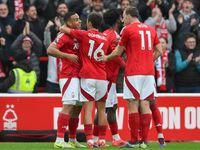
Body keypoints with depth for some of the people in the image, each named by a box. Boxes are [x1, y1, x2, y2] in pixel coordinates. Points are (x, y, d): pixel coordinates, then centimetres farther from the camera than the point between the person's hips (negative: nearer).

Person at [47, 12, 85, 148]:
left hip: (78, 76, 9)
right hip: (69, 75, -9)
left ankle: (72, 141, 19)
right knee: (68, 105, -15)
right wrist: (68, 56, -21)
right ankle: (59, 141, -18)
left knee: (77, 107, 11)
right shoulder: (64, 36, -9)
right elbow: (50, 50, -20)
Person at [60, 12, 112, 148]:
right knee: (102, 110, 8)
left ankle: (90, 140, -14)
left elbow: (63, 29, 3)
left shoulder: (84, 35, -3)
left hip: (87, 76, -4)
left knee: (88, 109, -6)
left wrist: (64, 26, 23)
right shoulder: (105, 39, 11)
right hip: (102, 77, 4)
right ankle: (102, 140, 8)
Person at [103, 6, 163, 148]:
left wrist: (106, 58, 22)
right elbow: (159, 51, 15)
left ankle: (134, 141, -6)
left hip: (133, 73, -5)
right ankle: (144, 141, 1)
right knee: (145, 105, 4)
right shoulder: (151, 29, 14)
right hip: (149, 72, 5)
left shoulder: (128, 29, -3)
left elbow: (118, 52, 4)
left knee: (133, 106, -4)